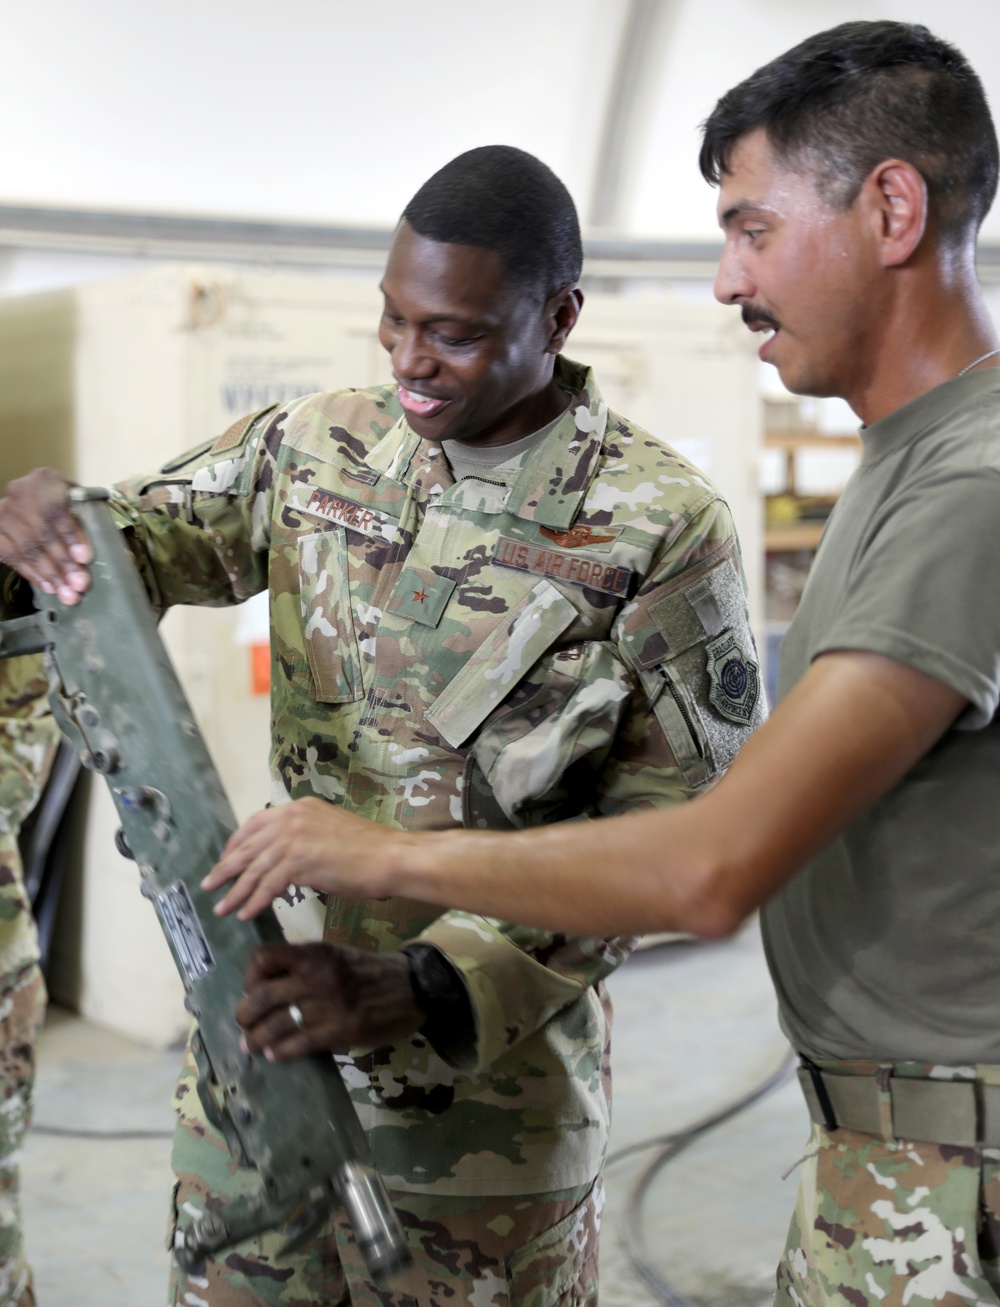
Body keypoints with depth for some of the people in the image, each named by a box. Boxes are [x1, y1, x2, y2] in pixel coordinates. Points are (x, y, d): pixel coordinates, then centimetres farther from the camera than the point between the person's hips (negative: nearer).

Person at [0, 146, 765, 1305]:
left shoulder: (661, 529, -12)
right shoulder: (314, 450, 2)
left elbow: (671, 828, -15)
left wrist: (420, 989, -26)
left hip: (486, 1085, -3)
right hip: (262, 1024, 4)